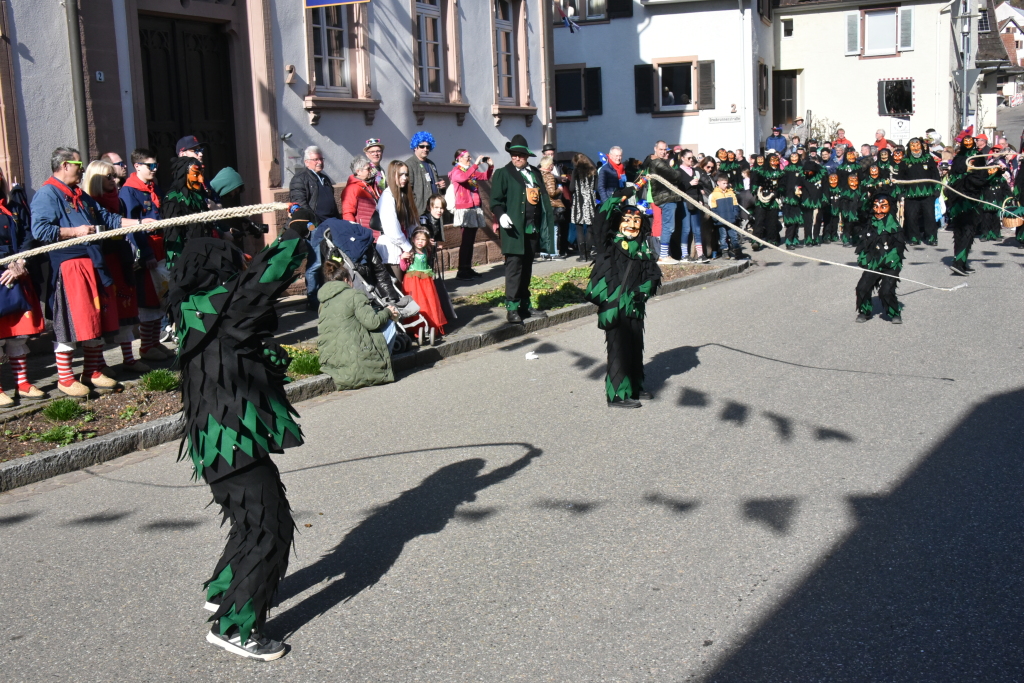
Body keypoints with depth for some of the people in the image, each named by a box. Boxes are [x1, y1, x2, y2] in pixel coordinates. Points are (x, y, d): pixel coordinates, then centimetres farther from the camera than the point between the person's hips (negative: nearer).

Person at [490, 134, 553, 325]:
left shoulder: (535, 173, 16)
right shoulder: (503, 173, 1)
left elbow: (542, 197, 17)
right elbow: (496, 200, -3)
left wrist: (548, 221, 8)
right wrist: (501, 215, -21)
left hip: (533, 229, 5)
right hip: (515, 230, -5)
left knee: (527, 268, 12)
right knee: (514, 268, -8)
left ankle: (525, 305, 19)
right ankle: (512, 308, -6)